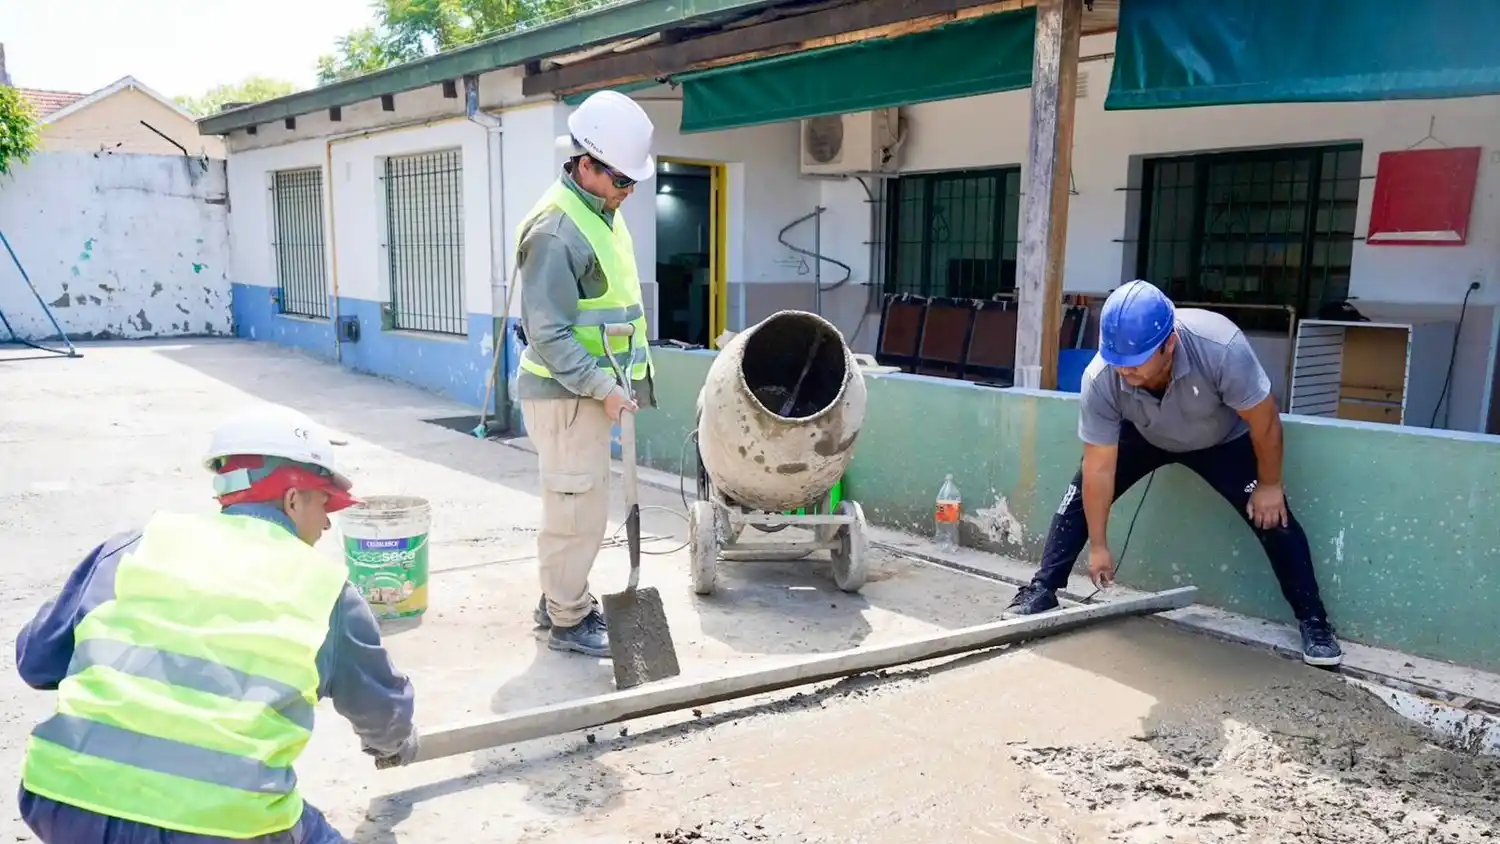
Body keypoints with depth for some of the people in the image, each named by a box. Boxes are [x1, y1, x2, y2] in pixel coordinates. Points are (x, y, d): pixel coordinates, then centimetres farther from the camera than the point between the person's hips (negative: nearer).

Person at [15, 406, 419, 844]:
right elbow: (379, 704, 24)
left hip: (65, 808, 4)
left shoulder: (135, 547, 11)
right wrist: (394, 740, 47)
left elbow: (37, 661, 19)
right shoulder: (324, 586, 8)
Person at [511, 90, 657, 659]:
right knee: (578, 509, -2)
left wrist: (628, 379, 15)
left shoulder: (603, 215, 11)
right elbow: (549, 333, -23)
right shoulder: (556, 231, -20)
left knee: (580, 503, 20)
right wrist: (603, 387, -23)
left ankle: (562, 598, 35)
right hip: (565, 395, -10)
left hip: (588, 390, 10)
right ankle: (567, 622, 13)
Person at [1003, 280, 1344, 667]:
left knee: (1271, 517, -13)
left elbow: (1264, 420, -26)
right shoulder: (1100, 379, -35)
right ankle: (1042, 590, 4)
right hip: (1142, 436, 2)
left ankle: (1313, 621, 3)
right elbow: (1099, 468, -25)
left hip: (1224, 439, -1)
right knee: (1080, 495, -10)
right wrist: (1098, 545, -19)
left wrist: (1269, 485, -15)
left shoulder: (1222, 348, -43)